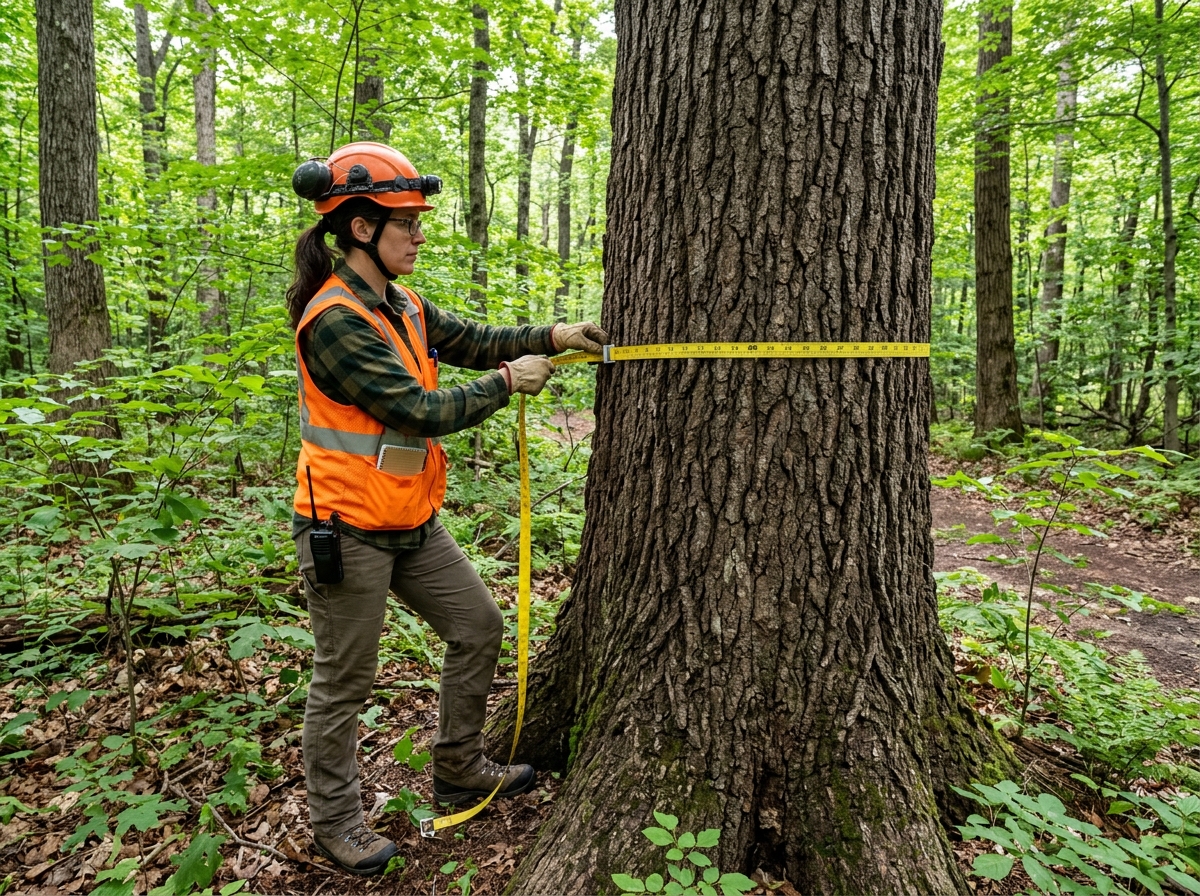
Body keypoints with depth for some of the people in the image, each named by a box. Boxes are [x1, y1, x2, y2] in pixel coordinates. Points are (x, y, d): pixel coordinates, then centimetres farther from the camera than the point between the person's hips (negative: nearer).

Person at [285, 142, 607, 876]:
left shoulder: (400, 305, 5)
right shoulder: (334, 320, -21)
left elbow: (470, 340, 8)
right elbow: (419, 411, -23)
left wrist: (552, 337, -5)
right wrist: (507, 383, -12)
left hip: (412, 522, 9)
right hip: (349, 530, -9)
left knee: (479, 626, 16)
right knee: (344, 681, 8)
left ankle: (461, 771, 35)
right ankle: (336, 819, 31)